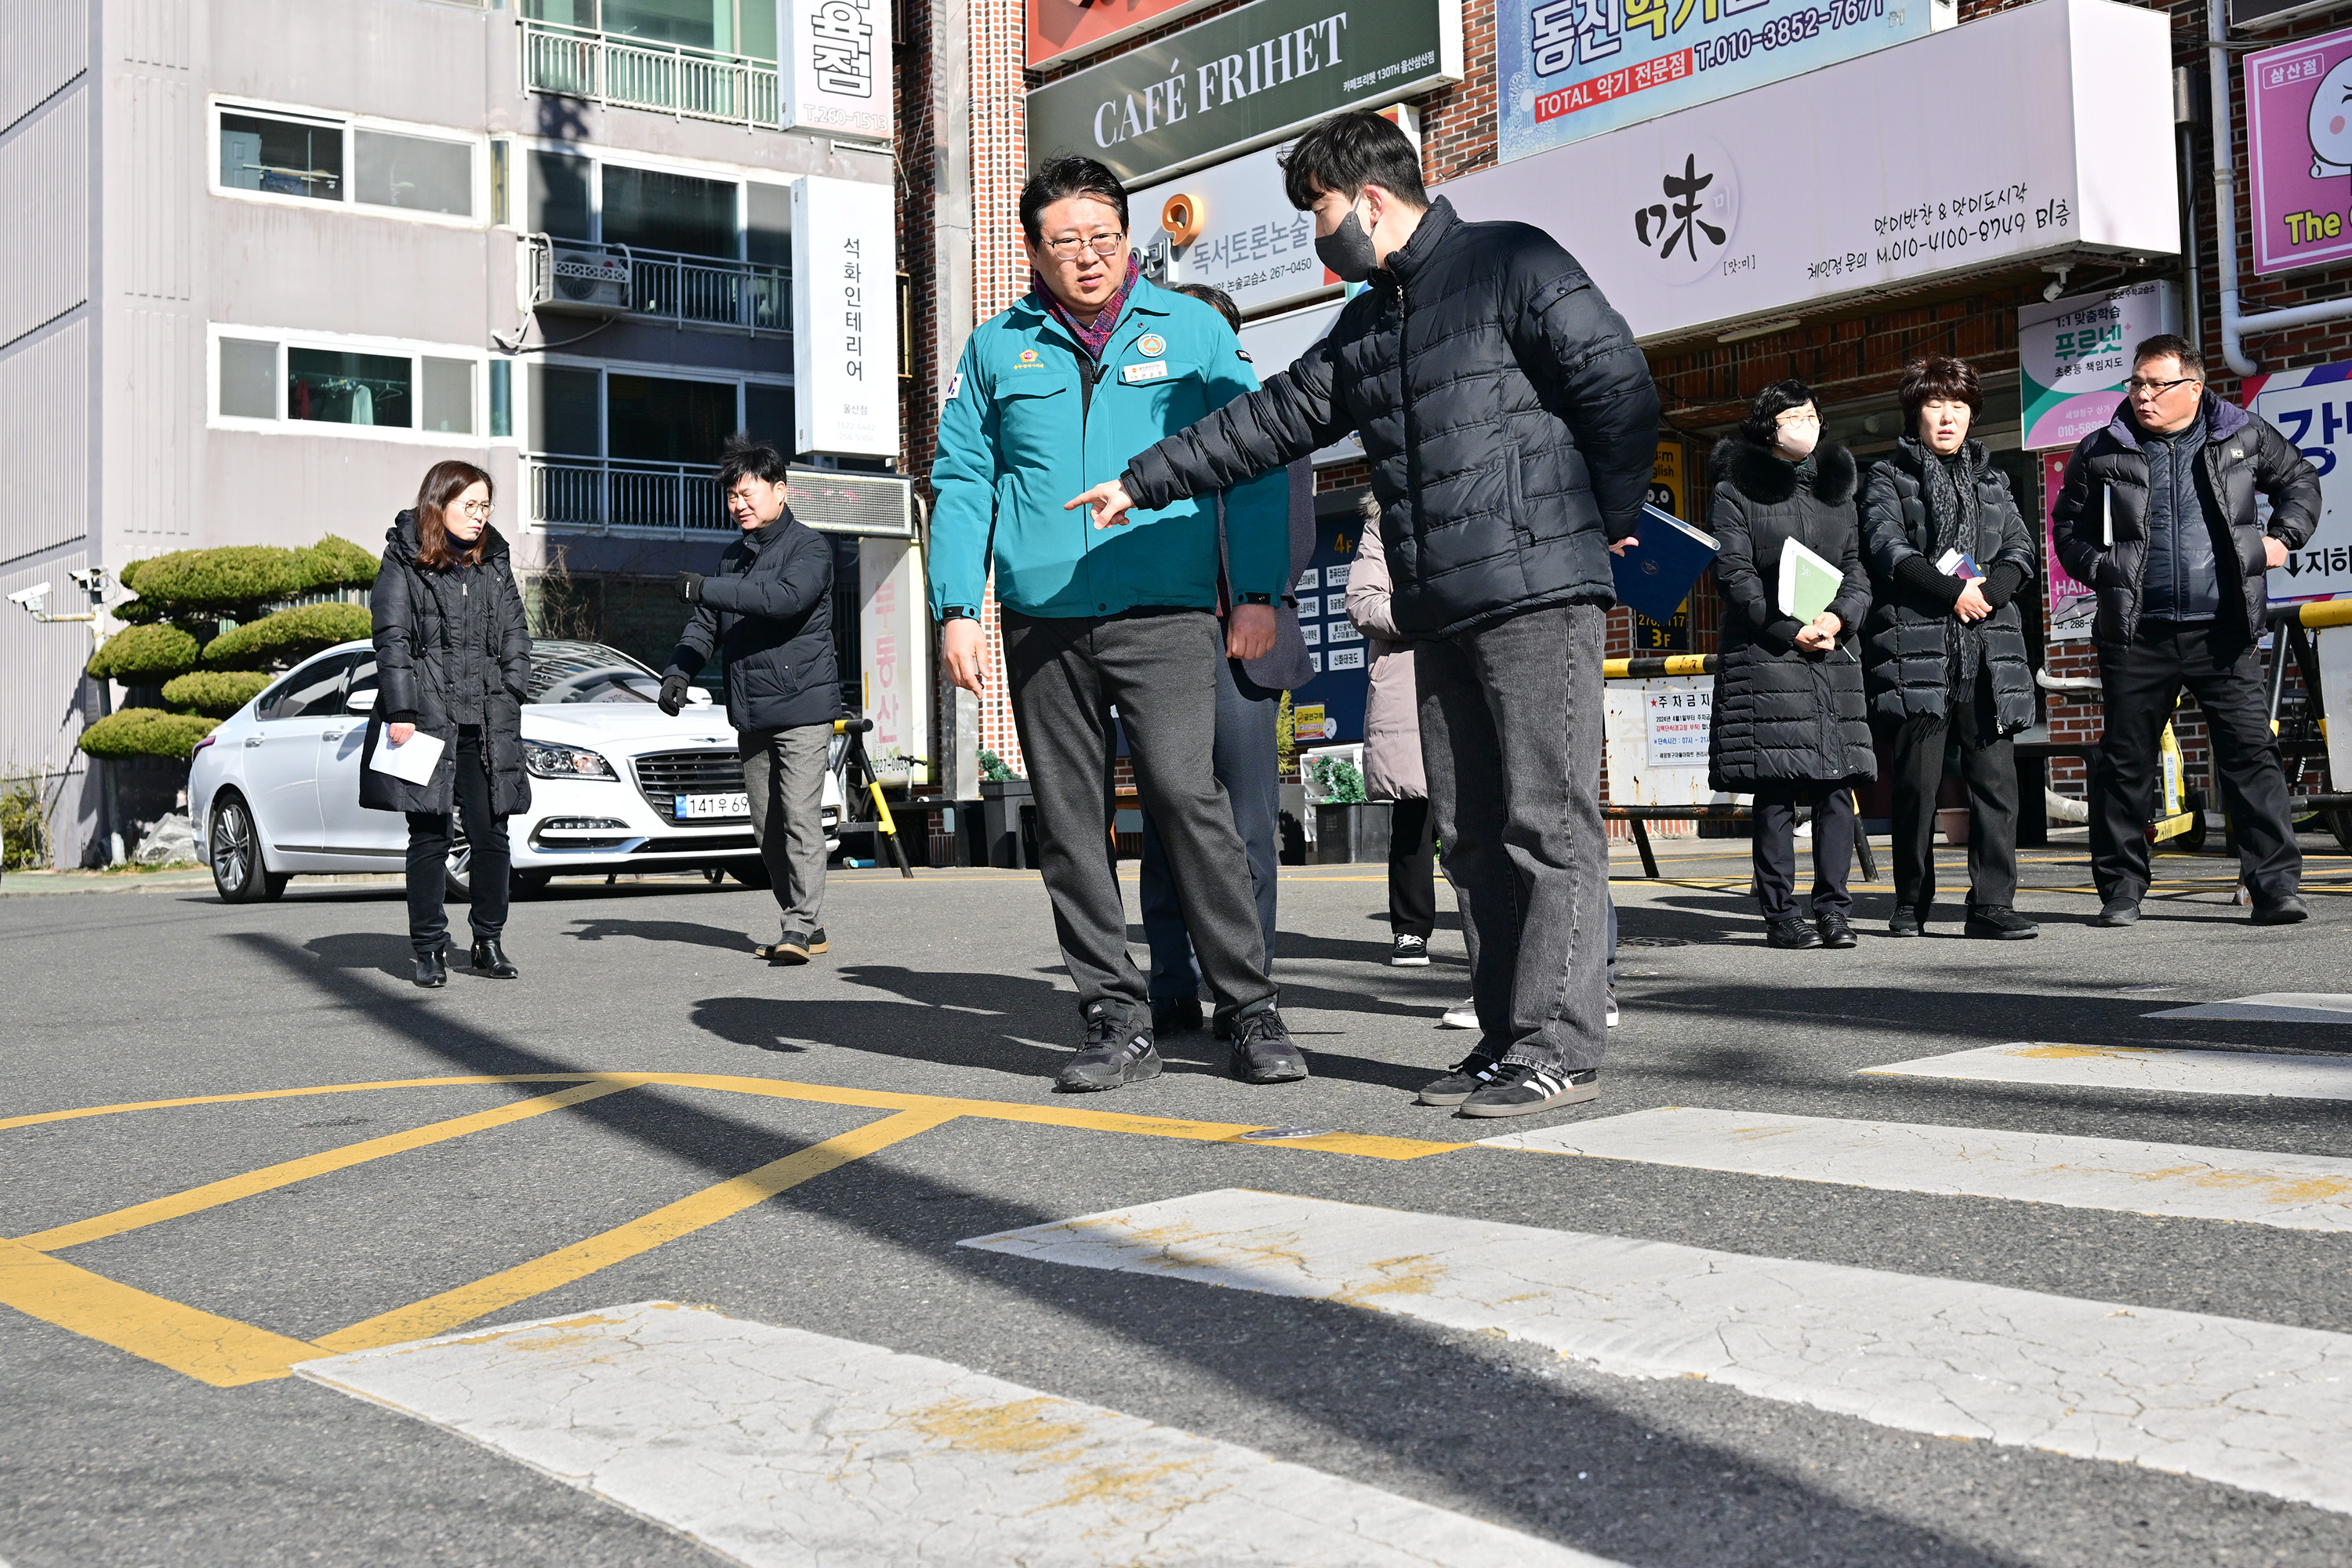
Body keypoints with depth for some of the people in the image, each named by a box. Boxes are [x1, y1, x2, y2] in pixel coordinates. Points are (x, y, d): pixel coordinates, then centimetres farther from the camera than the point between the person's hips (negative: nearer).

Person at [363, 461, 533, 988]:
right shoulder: (405, 563, 2)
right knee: (430, 836, -2)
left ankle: (489, 943, 13)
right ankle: (430, 949, 5)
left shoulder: (494, 562, 16)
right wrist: (401, 712, -10)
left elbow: (516, 634, 17)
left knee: (491, 834, 1)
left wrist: (510, 696, 6)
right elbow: (392, 640, -3)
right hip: (428, 719, -4)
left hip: (489, 723, 4)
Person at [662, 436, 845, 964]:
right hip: (750, 714, 8)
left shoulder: (809, 547, -4)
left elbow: (787, 597, -24)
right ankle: (807, 927, 13)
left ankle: (800, 928, -16)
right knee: (767, 829, 7)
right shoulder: (732, 556, 19)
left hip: (803, 707, -7)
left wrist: (705, 588, -22)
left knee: (799, 817, -15)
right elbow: (704, 624, 19)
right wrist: (678, 670, -1)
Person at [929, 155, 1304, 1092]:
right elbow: (961, 482, 12)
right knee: (1070, 825, 4)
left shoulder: (1192, 330, 8)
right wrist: (957, 609, 2)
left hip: (1164, 615, -3)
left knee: (1186, 794, -15)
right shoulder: (996, 349, 13)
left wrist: (1258, 594, -3)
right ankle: (1117, 1020, 13)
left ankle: (1250, 1011, -6)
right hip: (1042, 622, 3)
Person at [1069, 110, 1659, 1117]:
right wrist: (1143, 481, 24)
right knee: (1471, 833, 7)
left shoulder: (1511, 264, -2)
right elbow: (1273, 420, 25)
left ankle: (1559, 1046, -6)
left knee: (1547, 820, -8)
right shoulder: (1366, 324, 22)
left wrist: (1608, 525, -4)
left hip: (1538, 593, -8)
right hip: (1439, 616, 8)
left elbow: (1619, 385, -8)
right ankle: (1505, 1036, 12)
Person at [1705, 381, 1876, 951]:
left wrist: (1841, 616, -6)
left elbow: (1857, 568, 15)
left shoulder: (1836, 490, 20)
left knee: (1838, 782, -1)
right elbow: (1734, 574, -4)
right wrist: (1792, 631, -13)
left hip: (1834, 652, 5)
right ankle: (1780, 914, 0)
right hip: (1765, 655, -5)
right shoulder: (1735, 492, 4)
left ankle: (1833, 907, 4)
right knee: (1775, 789, -5)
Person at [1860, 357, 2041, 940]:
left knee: (1996, 780, -4)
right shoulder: (1889, 478, 9)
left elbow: (2021, 551, 13)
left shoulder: (1991, 480, 22)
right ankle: (1911, 904, 10)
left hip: (1988, 651, 4)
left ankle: (1992, 904, -3)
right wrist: (1952, 591, -15)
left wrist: (1990, 589, -8)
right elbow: (1886, 548, -6)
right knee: (1917, 783, -1)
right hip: (1915, 648, -3)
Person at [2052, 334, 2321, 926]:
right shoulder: (2101, 453, 5)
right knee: (2125, 761, 4)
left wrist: (2283, 537, 7)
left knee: (2251, 753, -4)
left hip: (2223, 632, 0)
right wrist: (2099, 570, -2)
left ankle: (2276, 883, -1)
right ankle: (2121, 888, 14)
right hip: (2137, 634, 1)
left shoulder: (2243, 436, 6)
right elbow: (2068, 527, 14)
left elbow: (2300, 481, 21)